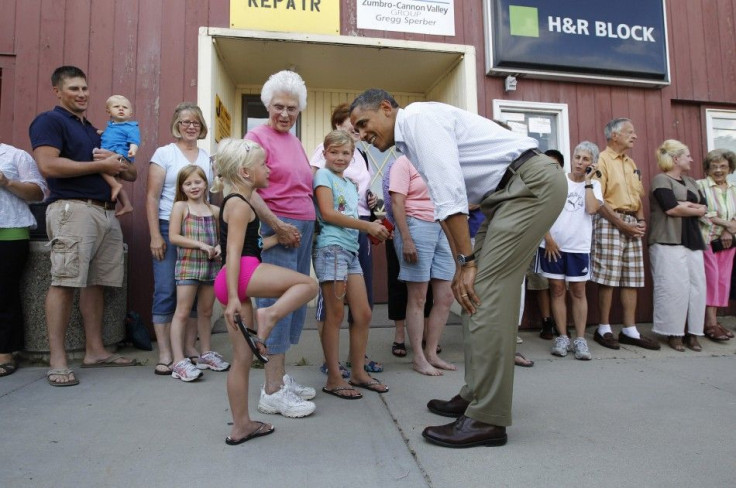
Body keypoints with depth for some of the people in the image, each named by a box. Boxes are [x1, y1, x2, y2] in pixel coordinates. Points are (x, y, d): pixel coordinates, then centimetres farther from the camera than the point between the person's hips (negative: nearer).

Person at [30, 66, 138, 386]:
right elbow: (48, 165, -14)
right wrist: (100, 165, -9)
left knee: (95, 283, 7)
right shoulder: (49, 121, 3)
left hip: (106, 213, 8)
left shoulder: (94, 131, 26)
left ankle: (95, 351, 12)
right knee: (64, 282, -9)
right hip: (73, 209, -7)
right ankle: (57, 360, -6)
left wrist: (118, 165, 2)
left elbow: (131, 174, 26)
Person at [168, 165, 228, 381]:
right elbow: (173, 237, -8)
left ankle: (206, 353, 27)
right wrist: (201, 244, -15)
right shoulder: (180, 206, 0)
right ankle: (179, 361, -1)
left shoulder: (215, 210, 9)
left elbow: (221, 236, 18)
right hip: (188, 265, -4)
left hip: (211, 266, 4)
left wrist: (219, 246, -5)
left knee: (206, 311, 14)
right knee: (182, 312, -4)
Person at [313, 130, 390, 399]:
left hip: (351, 249, 8)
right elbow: (327, 213, -13)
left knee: (363, 314, 7)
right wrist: (367, 226, -12)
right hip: (331, 247, -8)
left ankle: (358, 372, 21)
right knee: (335, 314, -3)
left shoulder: (350, 184, 22)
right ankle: (334, 379, 7)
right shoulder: (323, 175, -1)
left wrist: (373, 230, 4)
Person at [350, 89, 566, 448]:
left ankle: (486, 420, -6)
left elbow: (450, 192, -20)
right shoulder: (409, 144, 17)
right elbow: (441, 205, 18)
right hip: (509, 193, 10)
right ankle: (475, 397, 20)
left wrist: (467, 261, -19)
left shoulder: (418, 117, -11)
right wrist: (462, 263, 12)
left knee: (485, 293, -14)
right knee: (475, 293, 9)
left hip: (533, 183, -10)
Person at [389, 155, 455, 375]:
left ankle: (431, 353, 19)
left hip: (443, 229, 7)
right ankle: (419, 358, 11)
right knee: (418, 298, 0)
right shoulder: (405, 162, -1)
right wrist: (406, 240, -18)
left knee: (446, 297, 6)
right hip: (417, 227, -7)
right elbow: (397, 202, -10)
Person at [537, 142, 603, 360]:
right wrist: (548, 238, -9)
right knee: (557, 290, 5)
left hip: (579, 247, 1)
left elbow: (592, 209, -14)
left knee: (578, 291, 4)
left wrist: (587, 181, -7)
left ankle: (580, 339, 11)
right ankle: (562, 337, 13)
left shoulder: (594, 185, 6)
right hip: (553, 246, -1)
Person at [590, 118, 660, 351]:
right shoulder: (602, 160, -5)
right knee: (607, 278, -5)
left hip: (632, 224, 8)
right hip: (609, 222, -8)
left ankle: (630, 330, 15)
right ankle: (604, 329, 6)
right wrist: (622, 224, -14)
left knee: (631, 279, 8)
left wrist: (641, 220, 5)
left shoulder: (631, 163, 20)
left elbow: (638, 195, 23)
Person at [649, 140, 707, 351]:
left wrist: (687, 205, -7)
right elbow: (672, 208, -15)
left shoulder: (690, 182, 20)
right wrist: (695, 209, 0)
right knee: (674, 288, -8)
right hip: (669, 243, -7)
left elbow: (704, 207, 12)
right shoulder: (661, 180, -4)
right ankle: (674, 334, 2)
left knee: (697, 287, 2)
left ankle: (692, 333, 10)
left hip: (693, 241, 7)